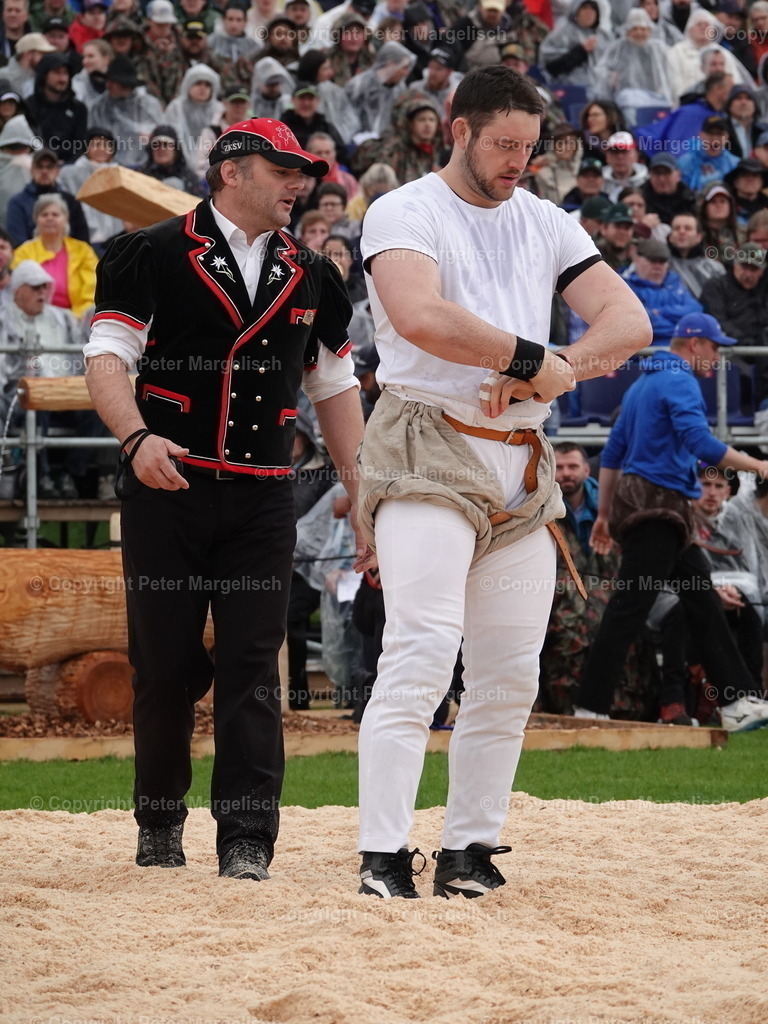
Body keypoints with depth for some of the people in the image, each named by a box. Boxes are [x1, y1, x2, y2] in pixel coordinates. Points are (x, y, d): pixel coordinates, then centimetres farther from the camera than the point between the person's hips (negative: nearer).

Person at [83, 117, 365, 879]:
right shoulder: (156, 256, -1)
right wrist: (137, 437, -27)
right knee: (164, 665, 2)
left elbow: (334, 390, 20)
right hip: (169, 492, -3)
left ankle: (246, 841, -7)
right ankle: (160, 823, 20)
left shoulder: (311, 277, 14)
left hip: (263, 501, 3)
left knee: (252, 672, -5)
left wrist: (363, 496, 13)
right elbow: (106, 358, -9)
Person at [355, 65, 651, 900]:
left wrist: (556, 371, -11)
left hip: (522, 468, 7)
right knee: (422, 652, -18)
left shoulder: (546, 226, 16)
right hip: (429, 449, -7)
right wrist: (531, 359, -16)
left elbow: (629, 321, 7)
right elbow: (421, 316, -22)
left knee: (511, 673, 4)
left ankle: (469, 851, 10)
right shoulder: (405, 213, -2)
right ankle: (383, 855, -22)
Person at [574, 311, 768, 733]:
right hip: (657, 504, -11)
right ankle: (591, 709, -14)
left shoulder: (642, 384, 20)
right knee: (629, 607, -12)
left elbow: (612, 453, 21)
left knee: (703, 602, 9)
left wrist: (605, 514, 23)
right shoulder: (680, 382, -11)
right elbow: (701, 443, -24)